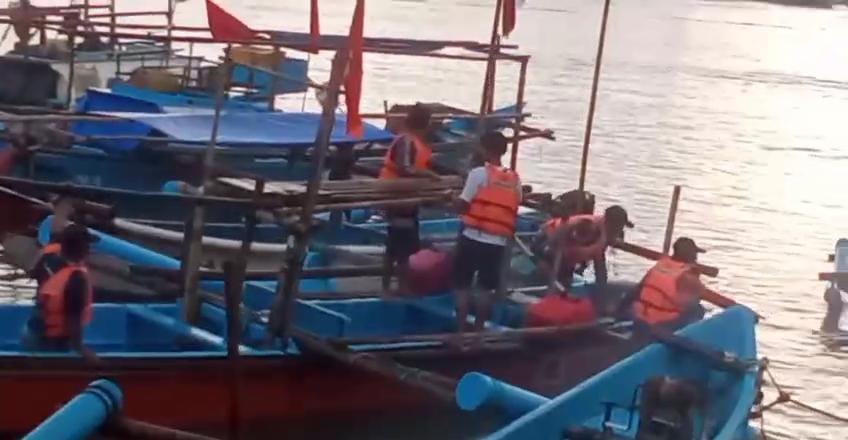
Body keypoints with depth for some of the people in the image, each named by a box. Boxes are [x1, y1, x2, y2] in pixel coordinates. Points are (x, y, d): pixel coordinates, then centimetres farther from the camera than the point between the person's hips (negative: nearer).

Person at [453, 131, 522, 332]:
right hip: (498, 241, 4)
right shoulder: (514, 179, 6)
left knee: (462, 284, 6)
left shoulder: (478, 173, -9)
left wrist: (455, 200, 11)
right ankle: (479, 328, 16)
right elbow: (514, 211, 8)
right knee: (487, 287, 12)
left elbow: (462, 205, -9)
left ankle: (461, 329, 6)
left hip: (473, 237, -4)